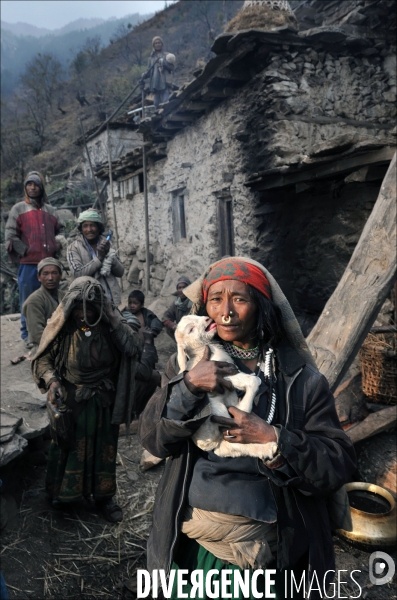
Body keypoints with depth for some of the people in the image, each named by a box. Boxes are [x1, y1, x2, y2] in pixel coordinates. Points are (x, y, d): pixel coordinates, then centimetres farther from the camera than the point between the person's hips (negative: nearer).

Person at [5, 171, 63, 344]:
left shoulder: (51, 210, 15)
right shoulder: (18, 209, 5)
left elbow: (60, 231, 24)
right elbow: (10, 235, -3)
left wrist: (57, 247, 8)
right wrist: (25, 251, -11)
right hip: (29, 263, -3)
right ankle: (28, 334, 11)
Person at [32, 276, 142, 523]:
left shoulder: (109, 326, -13)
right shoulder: (62, 326, -14)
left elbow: (134, 348, -24)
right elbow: (43, 358, -6)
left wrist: (114, 319, -32)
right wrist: (51, 380, -24)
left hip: (103, 401, 1)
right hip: (70, 399, -1)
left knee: (103, 447, 15)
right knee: (68, 445, 17)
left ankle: (103, 495, 34)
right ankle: (63, 492, 40)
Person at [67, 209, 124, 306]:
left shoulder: (105, 243, 9)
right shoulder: (74, 247, -1)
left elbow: (120, 272, 3)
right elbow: (77, 274, -13)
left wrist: (108, 254, -12)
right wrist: (99, 258, -16)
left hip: (111, 298, 4)